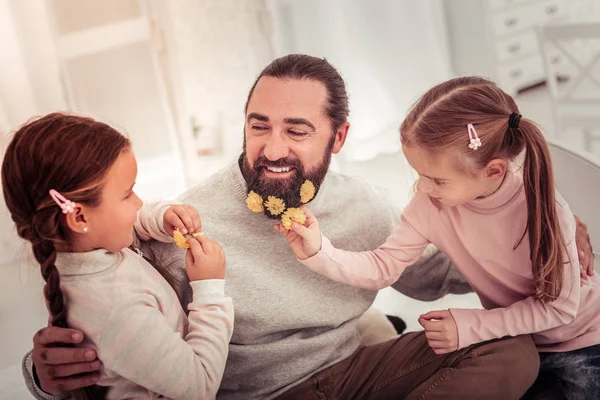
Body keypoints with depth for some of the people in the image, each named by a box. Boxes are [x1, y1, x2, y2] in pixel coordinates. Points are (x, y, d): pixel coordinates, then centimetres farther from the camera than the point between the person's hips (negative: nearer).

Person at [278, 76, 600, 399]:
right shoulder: (430, 203, -23)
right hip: (512, 339, 3)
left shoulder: (542, 207, -31)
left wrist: (470, 326, -28)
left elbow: (558, 305, -23)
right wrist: (319, 253, -32)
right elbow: (383, 267, -17)